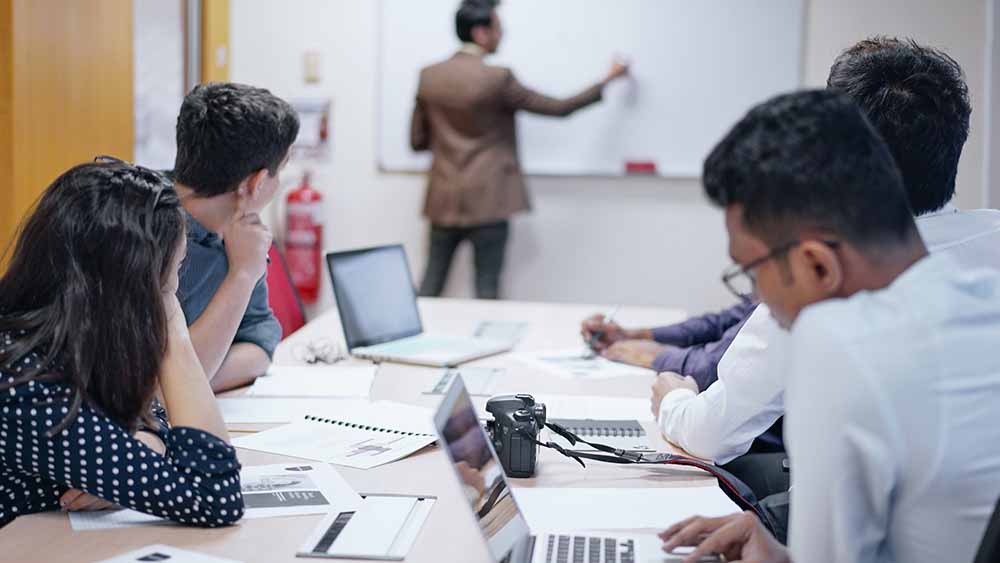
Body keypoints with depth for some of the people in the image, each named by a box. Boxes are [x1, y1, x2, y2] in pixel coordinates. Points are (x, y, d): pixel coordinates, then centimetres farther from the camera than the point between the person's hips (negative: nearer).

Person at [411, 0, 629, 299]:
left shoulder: (428, 76, 3)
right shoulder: (496, 78, -12)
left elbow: (417, 141, 10)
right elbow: (559, 108, -4)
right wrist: (608, 80, 6)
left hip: (444, 199, 5)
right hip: (486, 200, -5)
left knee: (431, 283, 11)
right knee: (486, 288, 1)